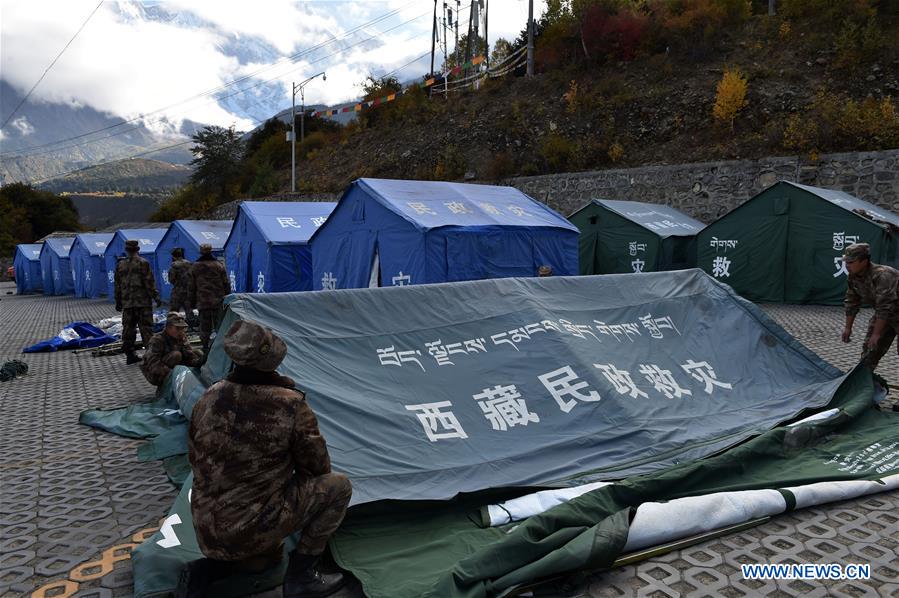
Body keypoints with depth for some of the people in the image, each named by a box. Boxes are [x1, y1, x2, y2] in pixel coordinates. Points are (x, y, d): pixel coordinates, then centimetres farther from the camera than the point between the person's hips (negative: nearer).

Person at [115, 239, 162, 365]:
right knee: (146, 328, -2)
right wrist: (156, 297, -5)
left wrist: (118, 302, 20)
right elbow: (149, 282, -10)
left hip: (127, 303, 4)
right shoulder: (143, 263, -7)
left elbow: (117, 285, 13)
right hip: (143, 302, -4)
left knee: (128, 328, 9)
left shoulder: (120, 265, 9)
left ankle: (130, 354, 12)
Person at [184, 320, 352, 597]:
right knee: (338, 486, 3)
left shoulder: (210, 398, -4)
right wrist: (293, 470, 17)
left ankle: (214, 562, 14)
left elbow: (195, 461, 10)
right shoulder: (290, 405, -20)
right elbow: (317, 466, -7)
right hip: (253, 530, -7)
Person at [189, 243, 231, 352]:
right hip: (218, 301, -1)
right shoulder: (219, 265, -1)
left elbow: (192, 287, 8)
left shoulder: (195, 267, 4)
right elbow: (226, 284, 0)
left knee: (204, 325, 6)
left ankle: (205, 346, 9)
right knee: (220, 324, 4)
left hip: (202, 302, 1)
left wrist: (192, 303, 15)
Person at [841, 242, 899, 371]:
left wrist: (877, 334, -29)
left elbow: (884, 308, -33)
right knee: (869, 347, 8)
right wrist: (848, 328, 4)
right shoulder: (853, 277, -9)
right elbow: (851, 303, 2)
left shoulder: (882, 276, -35)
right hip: (884, 315, 8)